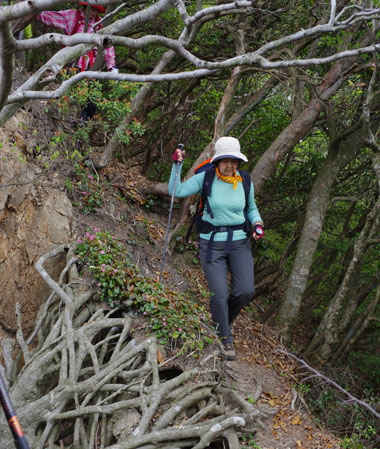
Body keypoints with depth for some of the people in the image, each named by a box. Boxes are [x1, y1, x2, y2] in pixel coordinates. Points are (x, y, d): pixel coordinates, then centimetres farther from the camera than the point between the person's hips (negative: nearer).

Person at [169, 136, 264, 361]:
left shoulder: (245, 182, 0)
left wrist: (258, 224, -5)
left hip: (240, 242, 2)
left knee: (245, 291, -9)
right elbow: (177, 191, -8)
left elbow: (251, 209, 14)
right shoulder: (206, 178, -7)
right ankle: (225, 338, 16)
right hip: (212, 242, -2)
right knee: (219, 294, -8)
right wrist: (177, 164, -16)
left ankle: (224, 319, 23)